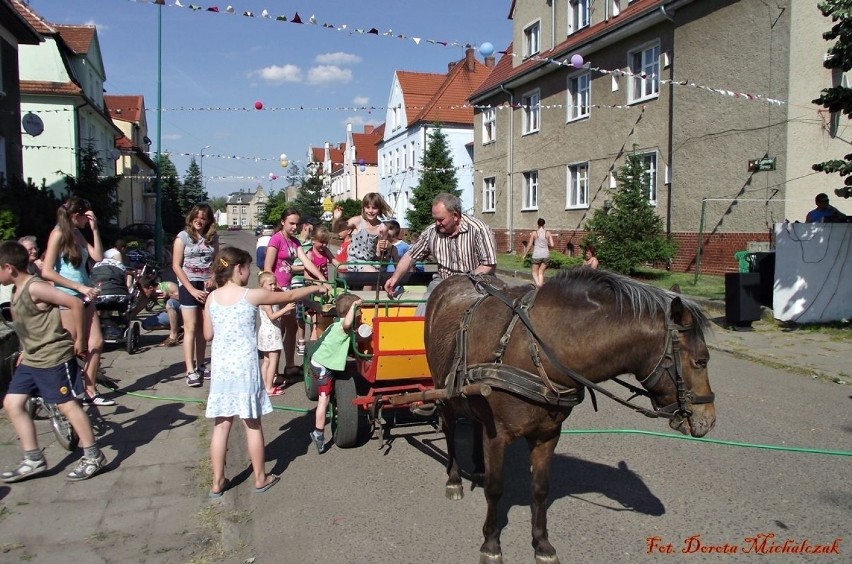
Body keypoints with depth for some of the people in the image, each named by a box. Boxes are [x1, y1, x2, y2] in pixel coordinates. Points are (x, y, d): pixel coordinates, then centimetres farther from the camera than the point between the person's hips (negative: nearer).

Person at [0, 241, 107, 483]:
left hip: (53, 357, -10)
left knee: (67, 405, -3)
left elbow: (75, 304, -25)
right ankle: (33, 460, 16)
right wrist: (26, 352, 19)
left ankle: (93, 456, 8)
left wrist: (80, 340, -19)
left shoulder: (35, 287, -18)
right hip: (31, 359, 10)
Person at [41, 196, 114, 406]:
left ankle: (90, 392, 17)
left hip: (83, 297, 8)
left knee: (96, 342, 8)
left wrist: (94, 229, -1)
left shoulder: (77, 233, 13)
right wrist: (80, 286, -19)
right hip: (66, 298, -8)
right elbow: (47, 272, -16)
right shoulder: (58, 233, -11)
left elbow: (98, 256, 5)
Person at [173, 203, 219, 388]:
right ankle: (190, 371, -6)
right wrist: (192, 289, -13)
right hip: (188, 285, -4)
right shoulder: (183, 236, -4)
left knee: (203, 328, 7)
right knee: (190, 328, -7)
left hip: (207, 286, 4)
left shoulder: (213, 237, 7)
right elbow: (176, 265, -6)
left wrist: (212, 278, -6)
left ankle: (200, 366, 17)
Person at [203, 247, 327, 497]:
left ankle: (217, 482, 18)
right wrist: (316, 288, 17)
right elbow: (289, 296, 3)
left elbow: (207, 334, 10)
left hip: (220, 366, 4)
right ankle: (260, 479, 21)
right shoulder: (252, 295, -9)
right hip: (245, 366, -4)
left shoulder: (211, 298, 3)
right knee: (252, 424, 8)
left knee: (221, 425, 10)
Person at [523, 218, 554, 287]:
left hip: (537, 255, -2)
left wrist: (525, 254, 8)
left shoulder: (533, 233, -4)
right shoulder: (548, 233, 0)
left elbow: (530, 245, -3)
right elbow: (552, 245, -5)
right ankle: (541, 285, 7)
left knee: (535, 272, 9)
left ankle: (538, 284, -17)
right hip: (546, 255, 2)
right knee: (541, 272, 15)